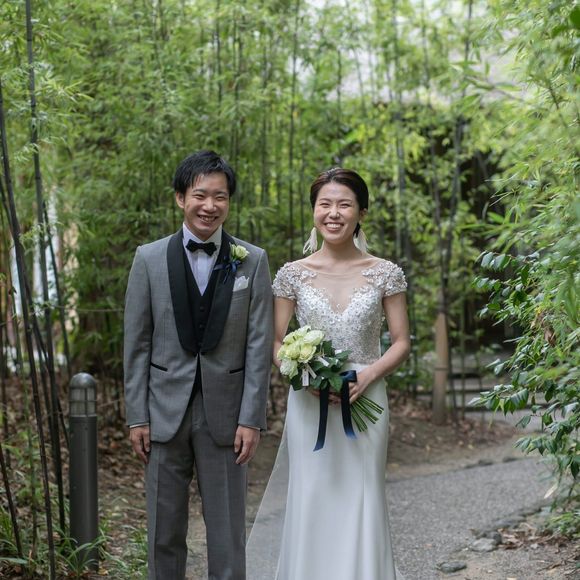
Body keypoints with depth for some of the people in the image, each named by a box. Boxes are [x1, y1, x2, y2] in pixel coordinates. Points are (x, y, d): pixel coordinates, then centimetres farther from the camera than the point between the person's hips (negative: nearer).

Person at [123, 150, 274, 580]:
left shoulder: (252, 261, 0)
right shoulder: (149, 259, 1)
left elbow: (259, 345, -2)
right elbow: (137, 344, 2)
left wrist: (252, 419, -7)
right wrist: (137, 416, -1)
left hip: (226, 415, -1)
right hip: (165, 414, 1)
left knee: (228, 532, 7)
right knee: (164, 531, 11)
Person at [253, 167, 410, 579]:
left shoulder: (386, 274, 1)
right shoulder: (293, 274, 2)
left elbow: (402, 343, 2)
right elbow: (274, 343, 5)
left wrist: (367, 376, -15)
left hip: (365, 403, 0)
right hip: (309, 406, 1)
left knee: (363, 507, 2)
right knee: (311, 506, 4)